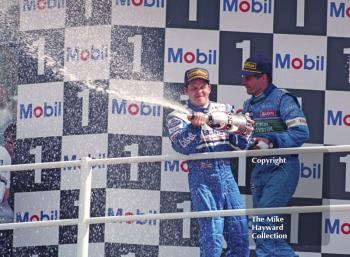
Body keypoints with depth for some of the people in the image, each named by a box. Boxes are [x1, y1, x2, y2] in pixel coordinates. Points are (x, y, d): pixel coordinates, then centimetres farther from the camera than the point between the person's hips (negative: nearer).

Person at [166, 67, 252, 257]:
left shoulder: (225, 110, 15)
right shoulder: (178, 117, 4)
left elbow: (239, 145, 14)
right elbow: (182, 147, -11)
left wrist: (244, 133, -8)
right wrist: (194, 127, -27)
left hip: (226, 174, 4)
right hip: (202, 178, -4)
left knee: (240, 232, 3)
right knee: (212, 235, -9)